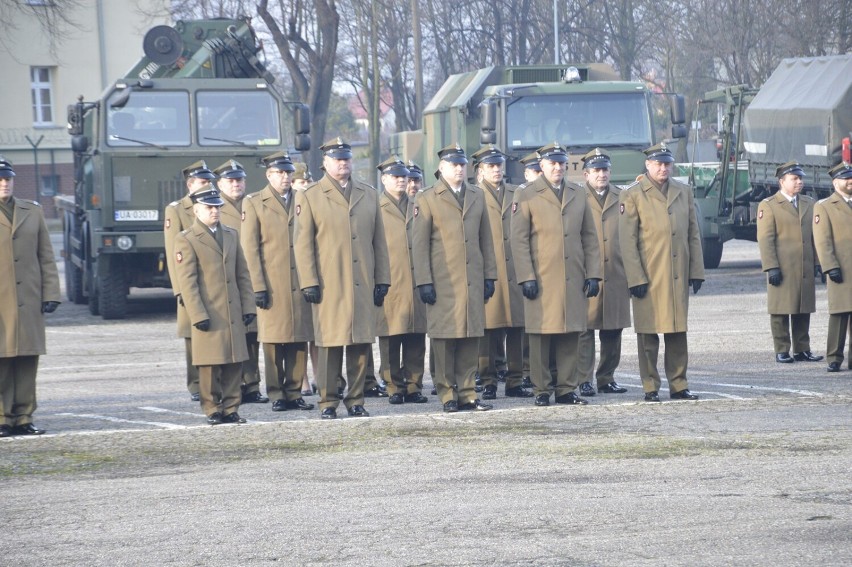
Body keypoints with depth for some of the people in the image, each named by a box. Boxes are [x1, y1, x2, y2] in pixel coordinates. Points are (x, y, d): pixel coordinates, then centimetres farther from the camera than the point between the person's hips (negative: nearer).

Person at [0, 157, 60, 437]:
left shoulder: (33, 212, 14)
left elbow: (46, 257, 13)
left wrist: (50, 294, 6)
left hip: (28, 299, 3)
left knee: (27, 360, 4)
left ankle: (23, 418, 9)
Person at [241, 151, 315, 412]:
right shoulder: (254, 203, 3)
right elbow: (250, 248, -1)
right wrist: (259, 287, -9)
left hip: (300, 283, 3)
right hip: (272, 285, -3)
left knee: (300, 341, 3)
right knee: (274, 342, -1)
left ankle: (294, 393, 10)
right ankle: (277, 395, 5)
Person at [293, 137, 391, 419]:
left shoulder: (369, 195, 14)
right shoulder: (309, 197, 3)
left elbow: (379, 241, 14)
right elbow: (303, 244, 0)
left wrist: (382, 280, 8)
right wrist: (309, 283, -7)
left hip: (364, 286, 3)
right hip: (329, 287, -3)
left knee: (362, 344, 3)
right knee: (330, 345, -3)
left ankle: (356, 400, 11)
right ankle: (328, 403, 3)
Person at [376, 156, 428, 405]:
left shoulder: (416, 207, 17)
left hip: (416, 281, 4)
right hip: (389, 284, -4)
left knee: (416, 339, 4)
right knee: (390, 339, -3)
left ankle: (414, 386, 9)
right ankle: (395, 388, 3)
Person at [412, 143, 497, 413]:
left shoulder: (477, 196, 15)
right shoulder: (427, 199, 2)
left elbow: (486, 239, 16)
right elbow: (420, 244, -1)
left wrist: (489, 276, 11)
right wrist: (424, 282, -8)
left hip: (473, 279, 4)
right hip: (443, 281, -4)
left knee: (471, 338, 3)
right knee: (444, 338, -2)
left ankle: (466, 393, 9)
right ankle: (448, 395, 3)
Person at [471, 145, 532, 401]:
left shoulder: (516, 194, 15)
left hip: (515, 271, 4)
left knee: (517, 329, 3)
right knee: (489, 329, -3)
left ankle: (515, 382, 8)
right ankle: (489, 382, 2)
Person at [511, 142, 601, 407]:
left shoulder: (578, 194, 14)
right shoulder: (526, 196, 1)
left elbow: (589, 238, 14)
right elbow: (519, 241, -3)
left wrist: (592, 274, 6)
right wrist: (526, 277, -10)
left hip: (574, 280, 4)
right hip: (541, 279, -4)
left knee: (570, 335, 4)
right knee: (541, 336, -2)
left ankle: (566, 389, 10)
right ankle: (542, 391, 5)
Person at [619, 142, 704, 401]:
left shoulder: (684, 192, 12)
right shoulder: (632, 196, -2)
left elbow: (693, 235, 14)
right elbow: (627, 241, -6)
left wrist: (696, 271, 7)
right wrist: (635, 278, -12)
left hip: (679, 276, 4)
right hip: (648, 277, -4)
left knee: (678, 332, 7)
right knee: (649, 334, 0)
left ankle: (678, 385, 13)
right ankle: (651, 388, 6)